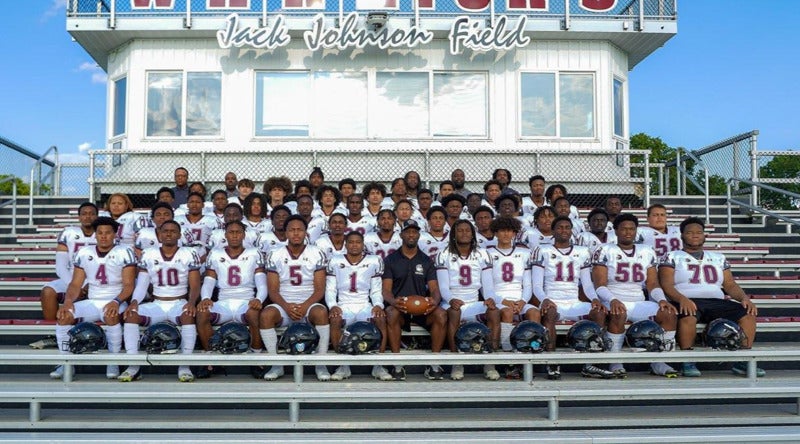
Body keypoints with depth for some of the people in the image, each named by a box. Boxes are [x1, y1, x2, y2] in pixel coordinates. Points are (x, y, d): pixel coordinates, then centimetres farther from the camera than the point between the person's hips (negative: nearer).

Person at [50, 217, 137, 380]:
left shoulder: (124, 252, -4)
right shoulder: (84, 253, 9)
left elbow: (128, 285, -9)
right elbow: (76, 284, 8)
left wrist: (117, 301, -26)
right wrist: (68, 301, -12)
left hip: (115, 302, -4)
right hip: (91, 302, 4)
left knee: (112, 316, -36)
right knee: (64, 316, -20)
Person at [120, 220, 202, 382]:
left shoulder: (189, 255, 1)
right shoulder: (148, 255, 8)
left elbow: (195, 287, -3)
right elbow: (141, 285, 6)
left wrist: (191, 302, -24)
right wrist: (134, 301, -16)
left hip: (180, 303, -2)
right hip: (156, 304, 2)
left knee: (189, 315, -35)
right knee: (131, 314, -24)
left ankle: (184, 365, -26)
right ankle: (133, 366, -19)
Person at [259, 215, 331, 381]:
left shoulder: (316, 254, 3)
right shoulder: (275, 256, 5)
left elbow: (319, 289, -1)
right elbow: (273, 291, 1)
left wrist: (305, 306, -20)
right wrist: (287, 307, -19)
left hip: (308, 304, -1)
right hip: (284, 305, 1)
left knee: (321, 313, -34)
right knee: (265, 315, -30)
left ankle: (321, 364, -21)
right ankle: (277, 364, -15)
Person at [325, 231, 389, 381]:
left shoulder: (374, 261, 11)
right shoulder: (335, 262, 10)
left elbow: (376, 290, 11)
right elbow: (330, 290, 7)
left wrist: (378, 305, -10)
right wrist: (333, 306, -13)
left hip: (365, 305, 0)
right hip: (344, 306, 0)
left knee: (381, 318, -31)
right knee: (335, 319, -34)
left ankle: (378, 366, -18)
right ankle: (343, 365, -20)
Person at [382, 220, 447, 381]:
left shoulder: (426, 261, 15)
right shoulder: (390, 259, 10)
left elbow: (434, 289, 5)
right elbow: (386, 290, 0)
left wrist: (435, 300, -20)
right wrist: (393, 301, -24)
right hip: (399, 307, -1)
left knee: (441, 314, -30)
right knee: (391, 313, -37)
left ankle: (434, 363, -20)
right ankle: (397, 364, -27)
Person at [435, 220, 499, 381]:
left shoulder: (481, 254, 13)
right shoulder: (444, 255, 5)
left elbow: (487, 283, 6)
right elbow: (443, 287, -3)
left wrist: (489, 298, -17)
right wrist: (451, 300, -26)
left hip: (475, 303, 3)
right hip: (453, 302, -2)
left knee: (494, 311, -28)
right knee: (454, 312, -37)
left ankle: (489, 363, -21)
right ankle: (457, 363, -28)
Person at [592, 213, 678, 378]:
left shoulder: (647, 252, 15)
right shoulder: (605, 251, 1)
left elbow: (652, 284, 10)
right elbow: (599, 285, -7)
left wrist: (661, 300, -11)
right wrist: (613, 300, -27)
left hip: (639, 303, 5)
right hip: (615, 302, -4)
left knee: (670, 314, -20)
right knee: (619, 314, -38)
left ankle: (657, 362, -8)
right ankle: (614, 362, -21)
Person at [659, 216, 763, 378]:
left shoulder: (718, 258, 26)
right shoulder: (672, 257, 11)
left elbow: (730, 285, 20)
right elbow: (667, 285, -2)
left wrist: (744, 298, -1)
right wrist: (682, 299, -22)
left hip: (716, 302, 5)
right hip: (688, 302, -4)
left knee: (748, 314, -22)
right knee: (688, 316, -40)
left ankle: (743, 362, -14)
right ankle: (688, 363, -25)